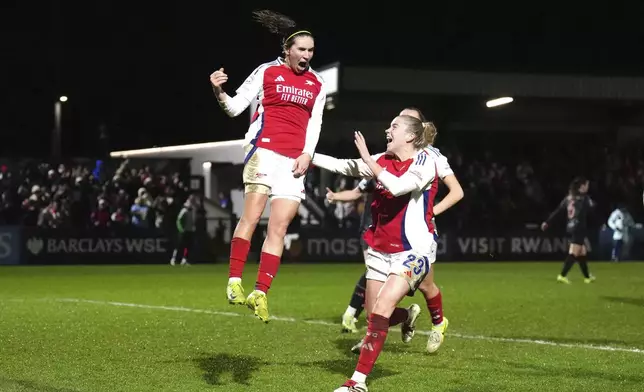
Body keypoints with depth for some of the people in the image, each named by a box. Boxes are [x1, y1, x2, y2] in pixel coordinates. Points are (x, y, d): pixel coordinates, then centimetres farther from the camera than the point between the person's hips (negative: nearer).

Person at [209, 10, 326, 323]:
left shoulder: (317, 84, 13)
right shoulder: (267, 71, 3)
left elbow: (315, 123, 14)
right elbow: (235, 107, 2)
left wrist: (307, 154, -2)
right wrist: (219, 92, -18)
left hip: (294, 161, 4)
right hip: (264, 149, -4)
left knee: (279, 227, -3)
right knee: (252, 215, -17)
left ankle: (260, 293, -3)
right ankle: (234, 281, -16)